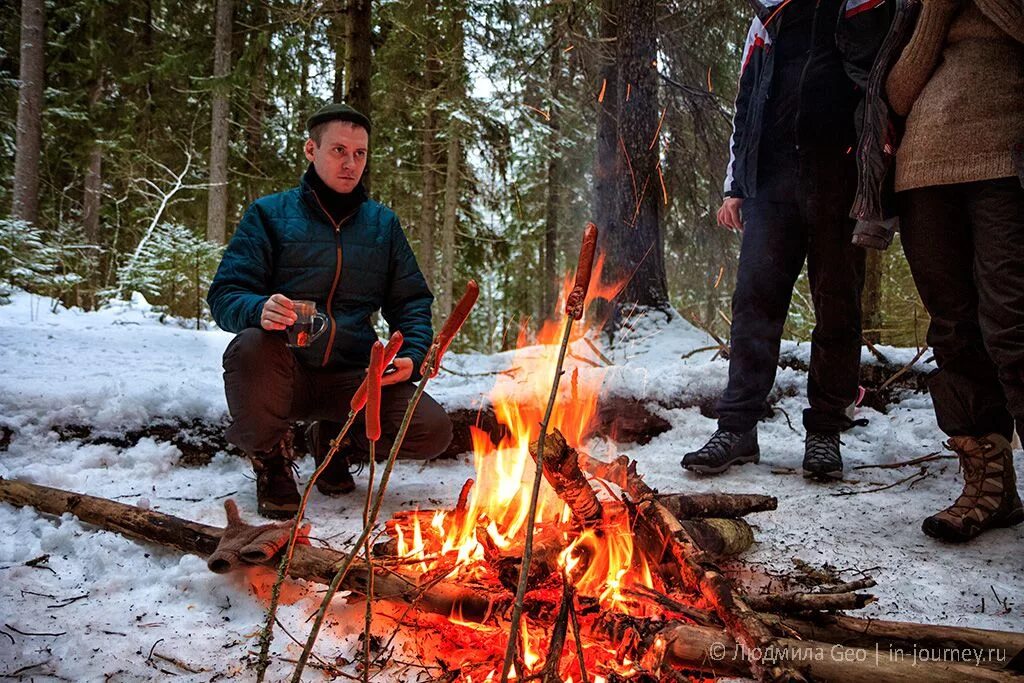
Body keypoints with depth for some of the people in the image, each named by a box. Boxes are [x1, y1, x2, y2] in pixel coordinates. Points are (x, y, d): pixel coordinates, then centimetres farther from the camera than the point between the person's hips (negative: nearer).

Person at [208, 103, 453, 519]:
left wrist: (412, 356, -7)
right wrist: (261, 310, -29)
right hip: (284, 373, -2)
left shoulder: (382, 223, 13)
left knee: (433, 430, -20)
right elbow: (226, 295, -4)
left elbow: (412, 301, 15)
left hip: (353, 379, 3)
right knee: (250, 346, -37)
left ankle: (336, 439, 13)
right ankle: (271, 460, -5)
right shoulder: (270, 214, 3)